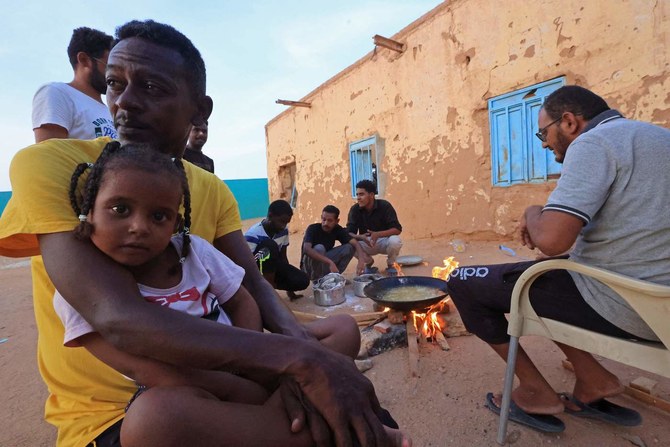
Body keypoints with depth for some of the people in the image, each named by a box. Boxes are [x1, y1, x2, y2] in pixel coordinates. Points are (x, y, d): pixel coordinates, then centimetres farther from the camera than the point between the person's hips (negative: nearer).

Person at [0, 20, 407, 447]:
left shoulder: (212, 190, 0)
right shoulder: (47, 165, -16)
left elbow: (254, 286, -6)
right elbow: (117, 317, -30)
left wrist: (295, 346, -27)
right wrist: (298, 357, -36)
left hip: (207, 376, 5)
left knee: (343, 329, 2)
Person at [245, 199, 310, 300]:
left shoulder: (284, 230, -8)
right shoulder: (253, 235, -27)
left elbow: (283, 257, 0)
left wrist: (290, 290, 0)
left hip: (273, 267, 6)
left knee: (302, 281, -14)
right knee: (270, 245, -34)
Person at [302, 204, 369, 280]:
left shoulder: (337, 229, -9)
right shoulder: (313, 229, -23)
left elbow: (355, 243, -21)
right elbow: (306, 249, -40)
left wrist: (361, 259, -42)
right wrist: (330, 262, -50)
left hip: (325, 264, 4)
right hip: (309, 267, -4)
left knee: (349, 247, -13)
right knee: (319, 248, -34)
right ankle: (318, 279, -14)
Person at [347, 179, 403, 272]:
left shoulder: (385, 206, -18)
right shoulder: (355, 209, -12)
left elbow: (397, 229, -22)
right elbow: (349, 233, -15)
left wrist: (378, 234, -39)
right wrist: (361, 237, -38)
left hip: (384, 240, -2)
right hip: (365, 242, 2)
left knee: (395, 241, -35)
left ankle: (390, 264, 0)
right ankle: (368, 262, 6)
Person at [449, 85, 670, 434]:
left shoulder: (594, 142, -15)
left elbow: (551, 240, -27)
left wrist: (533, 214, -5)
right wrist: (543, 221, 12)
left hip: (614, 302, -10)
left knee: (464, 283, -3)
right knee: (532, 278, 28)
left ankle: (536, 390, 8)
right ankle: (593, 379, 19)